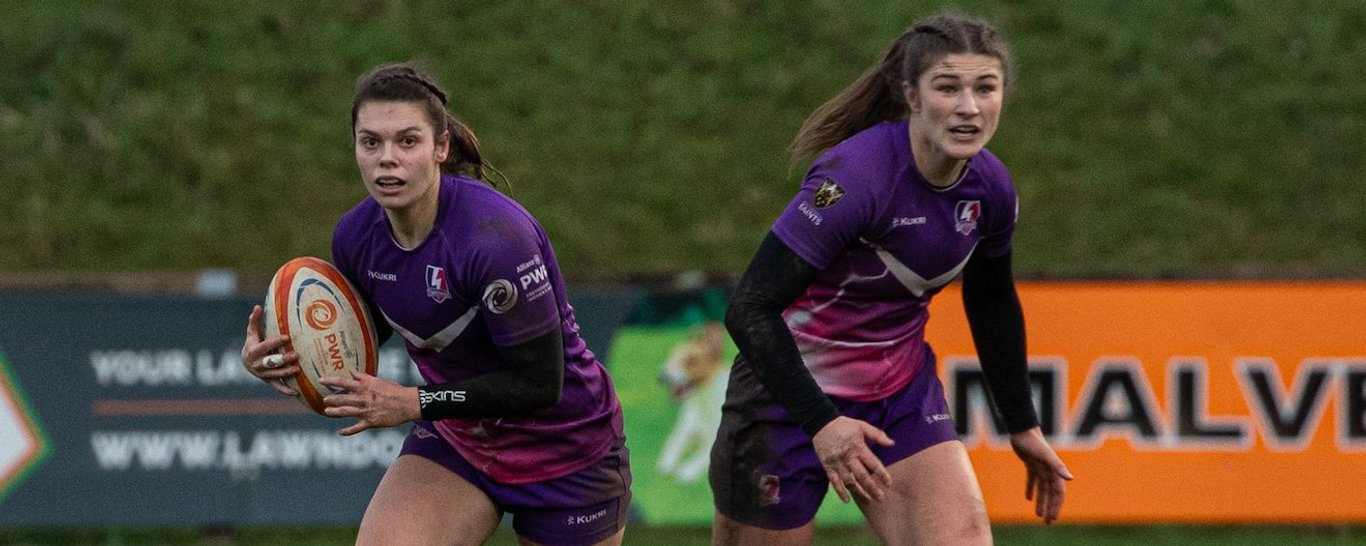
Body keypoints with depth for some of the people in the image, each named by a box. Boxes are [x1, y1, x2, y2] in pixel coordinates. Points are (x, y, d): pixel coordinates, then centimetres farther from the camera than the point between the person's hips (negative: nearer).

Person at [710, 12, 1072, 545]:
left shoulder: (990, 187, -6)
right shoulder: (852, 177, -27)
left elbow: (993, 302, 15)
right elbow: (750, 310, -27)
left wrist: (1023, 426, 21)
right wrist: (820, 423, -31)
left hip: (903, 396, 5)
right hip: (793, 397, -5)